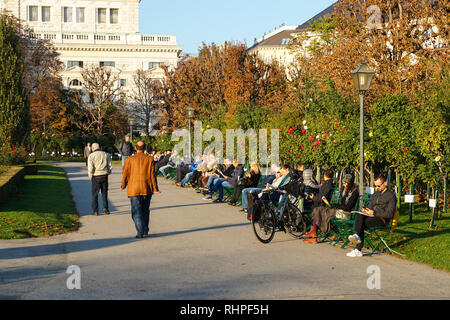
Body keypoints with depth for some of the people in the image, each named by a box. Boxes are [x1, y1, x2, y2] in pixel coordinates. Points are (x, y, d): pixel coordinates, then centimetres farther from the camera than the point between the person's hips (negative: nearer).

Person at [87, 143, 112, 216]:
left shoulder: (91, 156, -3)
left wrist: (90, 177, 2)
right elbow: (110, 166, 4)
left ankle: (95, 211, 5)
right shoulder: (106, 154, 8)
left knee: (95, 194, 7)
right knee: (104, 193, 14)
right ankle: (105, 208, 4)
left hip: (96, 177, -3)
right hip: (104, 176, 3)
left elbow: (90, 168, -11)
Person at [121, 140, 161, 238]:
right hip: (147, 189, 2)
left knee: (136, 212, 0)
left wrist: (123, 186, 18)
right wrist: (155, 188, 3)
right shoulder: (150, 159, -1)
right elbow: (152, 174, -2)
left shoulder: (129, 160, -3)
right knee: (145, 210, 18)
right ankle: (145, 230, 26)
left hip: (134, 189, -2)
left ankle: (140, 233, -9)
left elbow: (125, 174, 2)